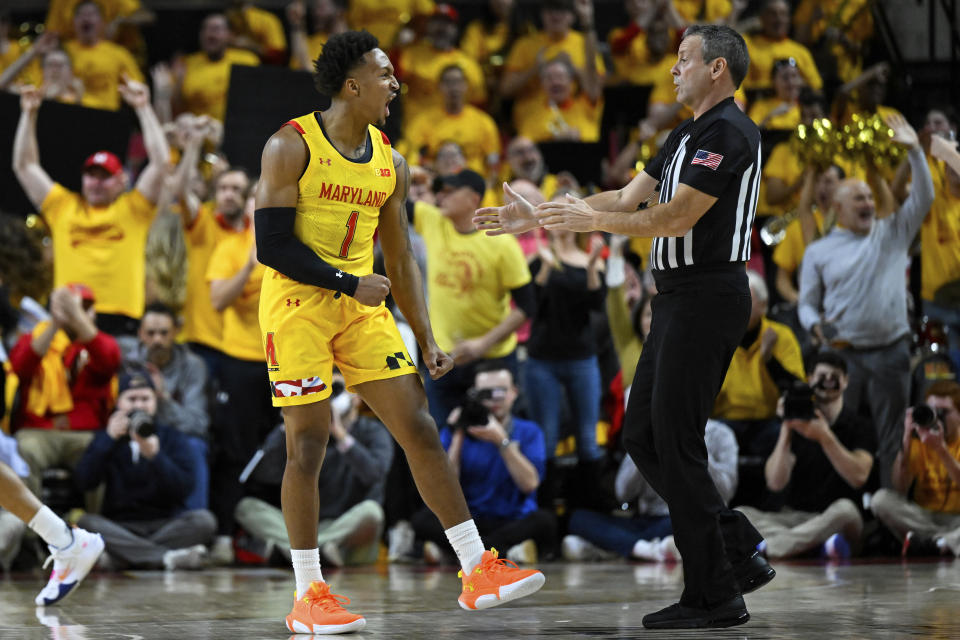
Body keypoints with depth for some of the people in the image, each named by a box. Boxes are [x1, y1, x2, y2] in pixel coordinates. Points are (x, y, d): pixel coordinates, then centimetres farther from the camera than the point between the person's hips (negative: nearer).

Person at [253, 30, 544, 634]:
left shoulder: (390, 162, 9)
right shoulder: (292, 147, -10)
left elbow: (400, 259, 13)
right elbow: (272, 246, -14)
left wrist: (426, 340, 8)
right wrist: (350, 283, -17)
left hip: (363, 309, 6)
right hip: (298, 305, -6)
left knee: (421, 430, 0)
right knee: (308, 446, -4)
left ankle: (478, 571, 2)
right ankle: (308, 597, 5)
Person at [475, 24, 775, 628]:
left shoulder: (727, 132, -13)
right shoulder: (689, 135, 19)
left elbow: (676, 218, -20)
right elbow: (625, 199, 20)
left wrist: (591, 220, -15)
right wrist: (536, 217, 17)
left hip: (707, 297, -10)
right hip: (680, 299, 10)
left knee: (675, 442, -8)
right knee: (643, 436, 10)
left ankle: (715, 596, -1)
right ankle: (740, 554, 14)